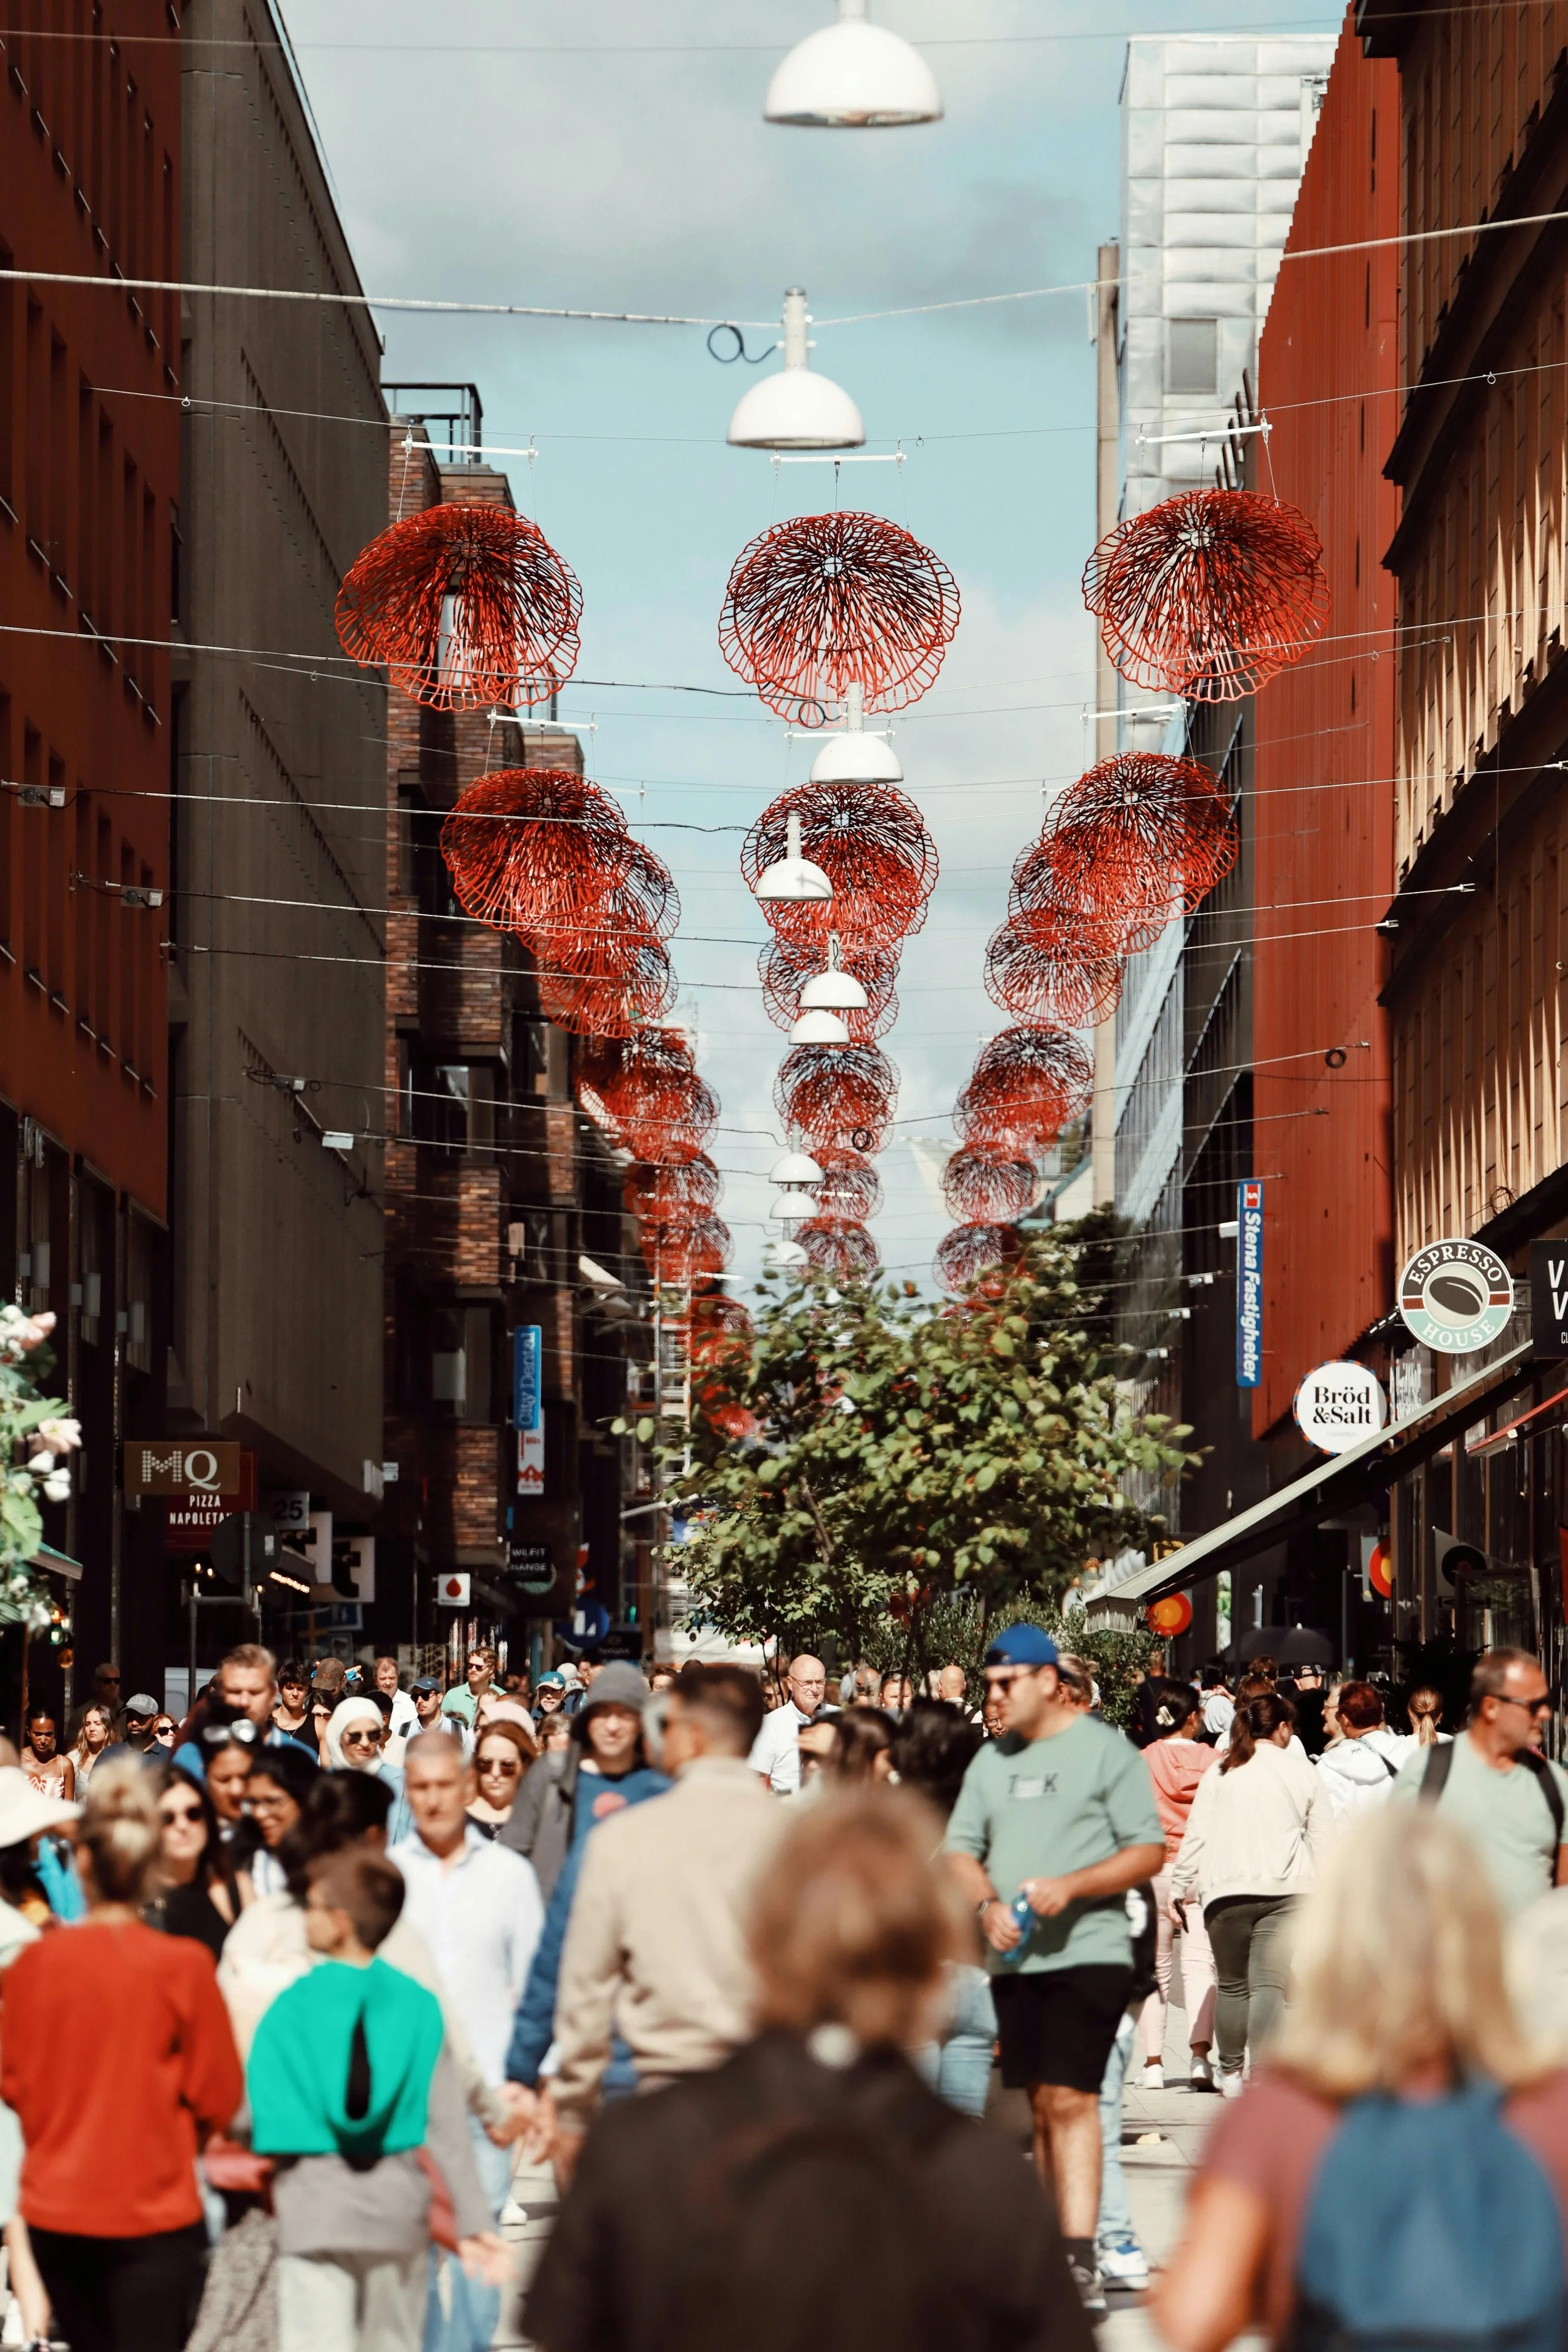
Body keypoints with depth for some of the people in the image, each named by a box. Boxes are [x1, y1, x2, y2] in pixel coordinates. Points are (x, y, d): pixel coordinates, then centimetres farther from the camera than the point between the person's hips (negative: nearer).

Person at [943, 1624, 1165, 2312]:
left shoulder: (1104, 1750, -2)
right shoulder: (991, 1760, 15)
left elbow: (1148, 1852, -5)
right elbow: (960, 1850, 14)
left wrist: (1070, 1886, -18)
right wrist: (987, 1905, -6)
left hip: (1088, 1952, -6)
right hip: (1014, 1958, 6)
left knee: (1069, 2098, -15)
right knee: (1041, 2103, 9)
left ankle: (1081, 2261, -18)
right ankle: (1055, 2248, 15)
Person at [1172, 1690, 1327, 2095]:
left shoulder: (1220, 1772, 8)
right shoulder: (1302, 1771, 9)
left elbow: (1197, 1835, 5)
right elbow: (1323, 1837, 11)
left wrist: (1181, 1888, 11)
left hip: (1227, 1892, 1)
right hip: (1286, 1891, -1)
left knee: (1232, 1985, 14)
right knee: (1270, 1986, -9)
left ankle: (1231, 2073, 25)